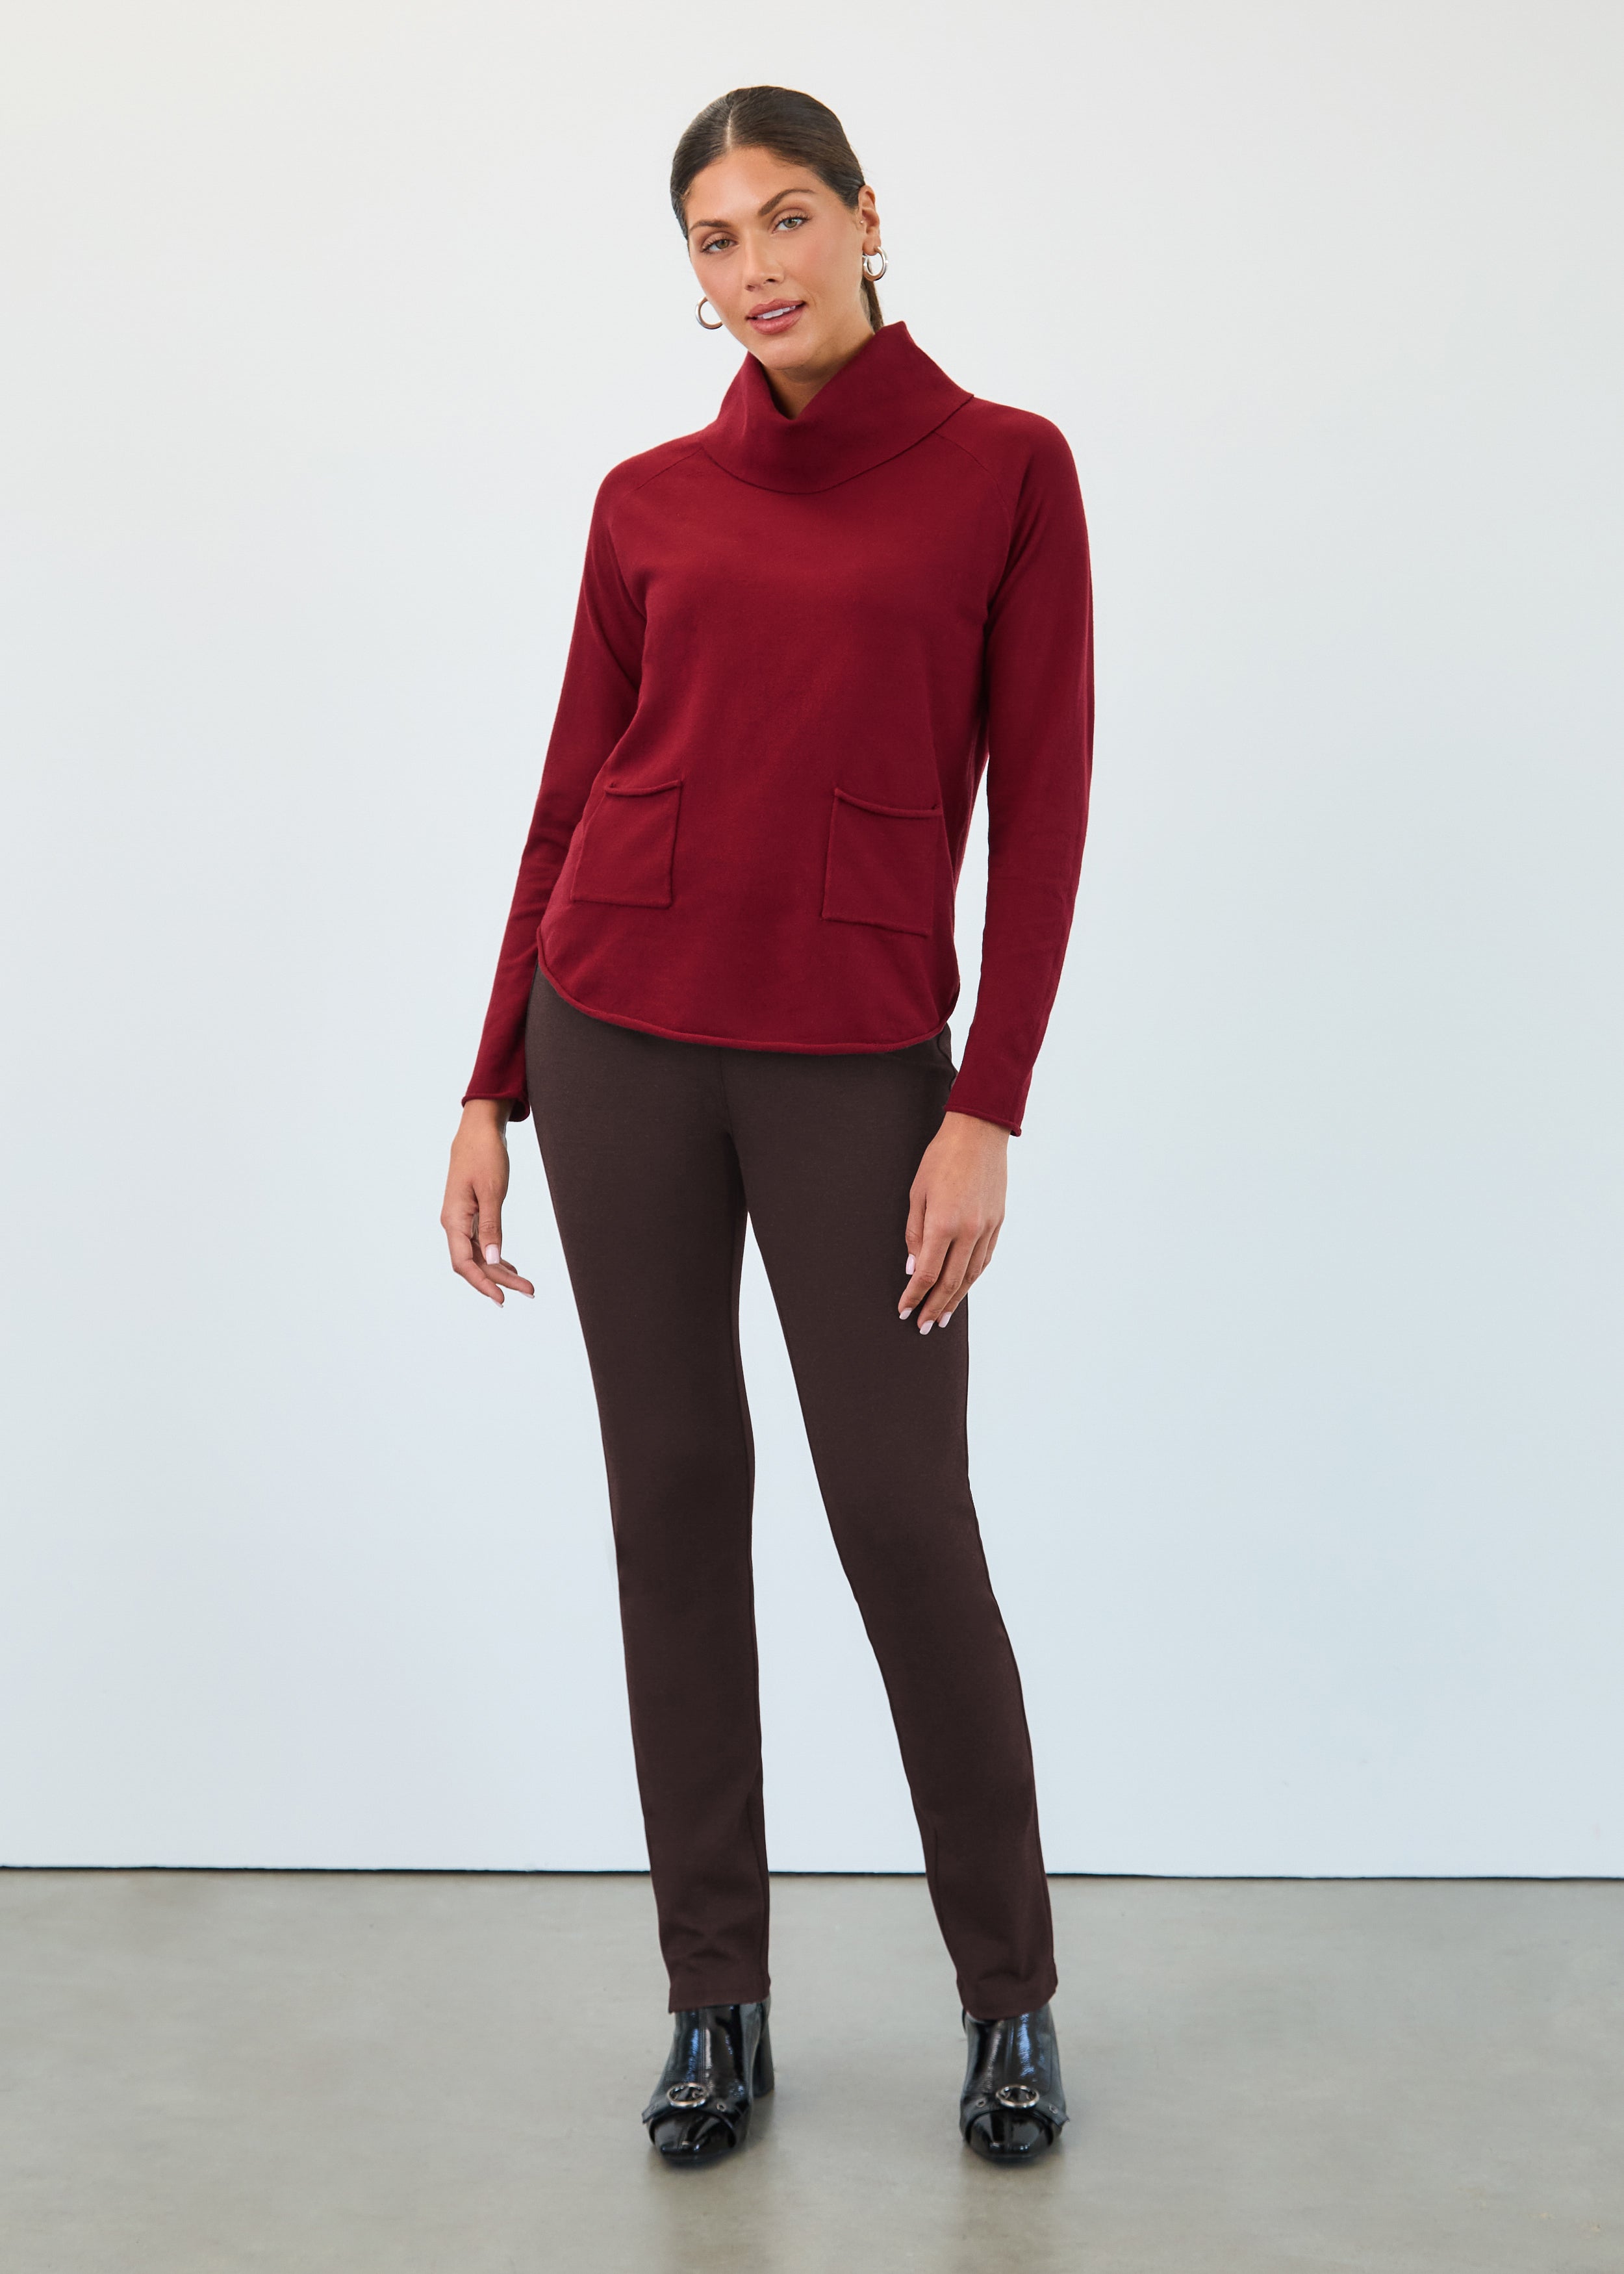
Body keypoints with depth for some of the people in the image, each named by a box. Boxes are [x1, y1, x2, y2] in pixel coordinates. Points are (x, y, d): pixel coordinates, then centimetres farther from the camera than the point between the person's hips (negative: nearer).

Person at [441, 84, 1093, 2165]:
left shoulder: (1004, 468, 0)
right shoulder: (647, 504, 8)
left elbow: (1040, 805, -4)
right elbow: (573, 802, 10)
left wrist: (989, 1111, -10)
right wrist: (492, 1091, 7)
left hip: (856, 1060, -3)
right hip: (621, 1035, 3)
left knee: (903, 1513, 1)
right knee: (674, 1497, 7)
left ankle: (1009, 1993, 21)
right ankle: (717, 1998, 21)